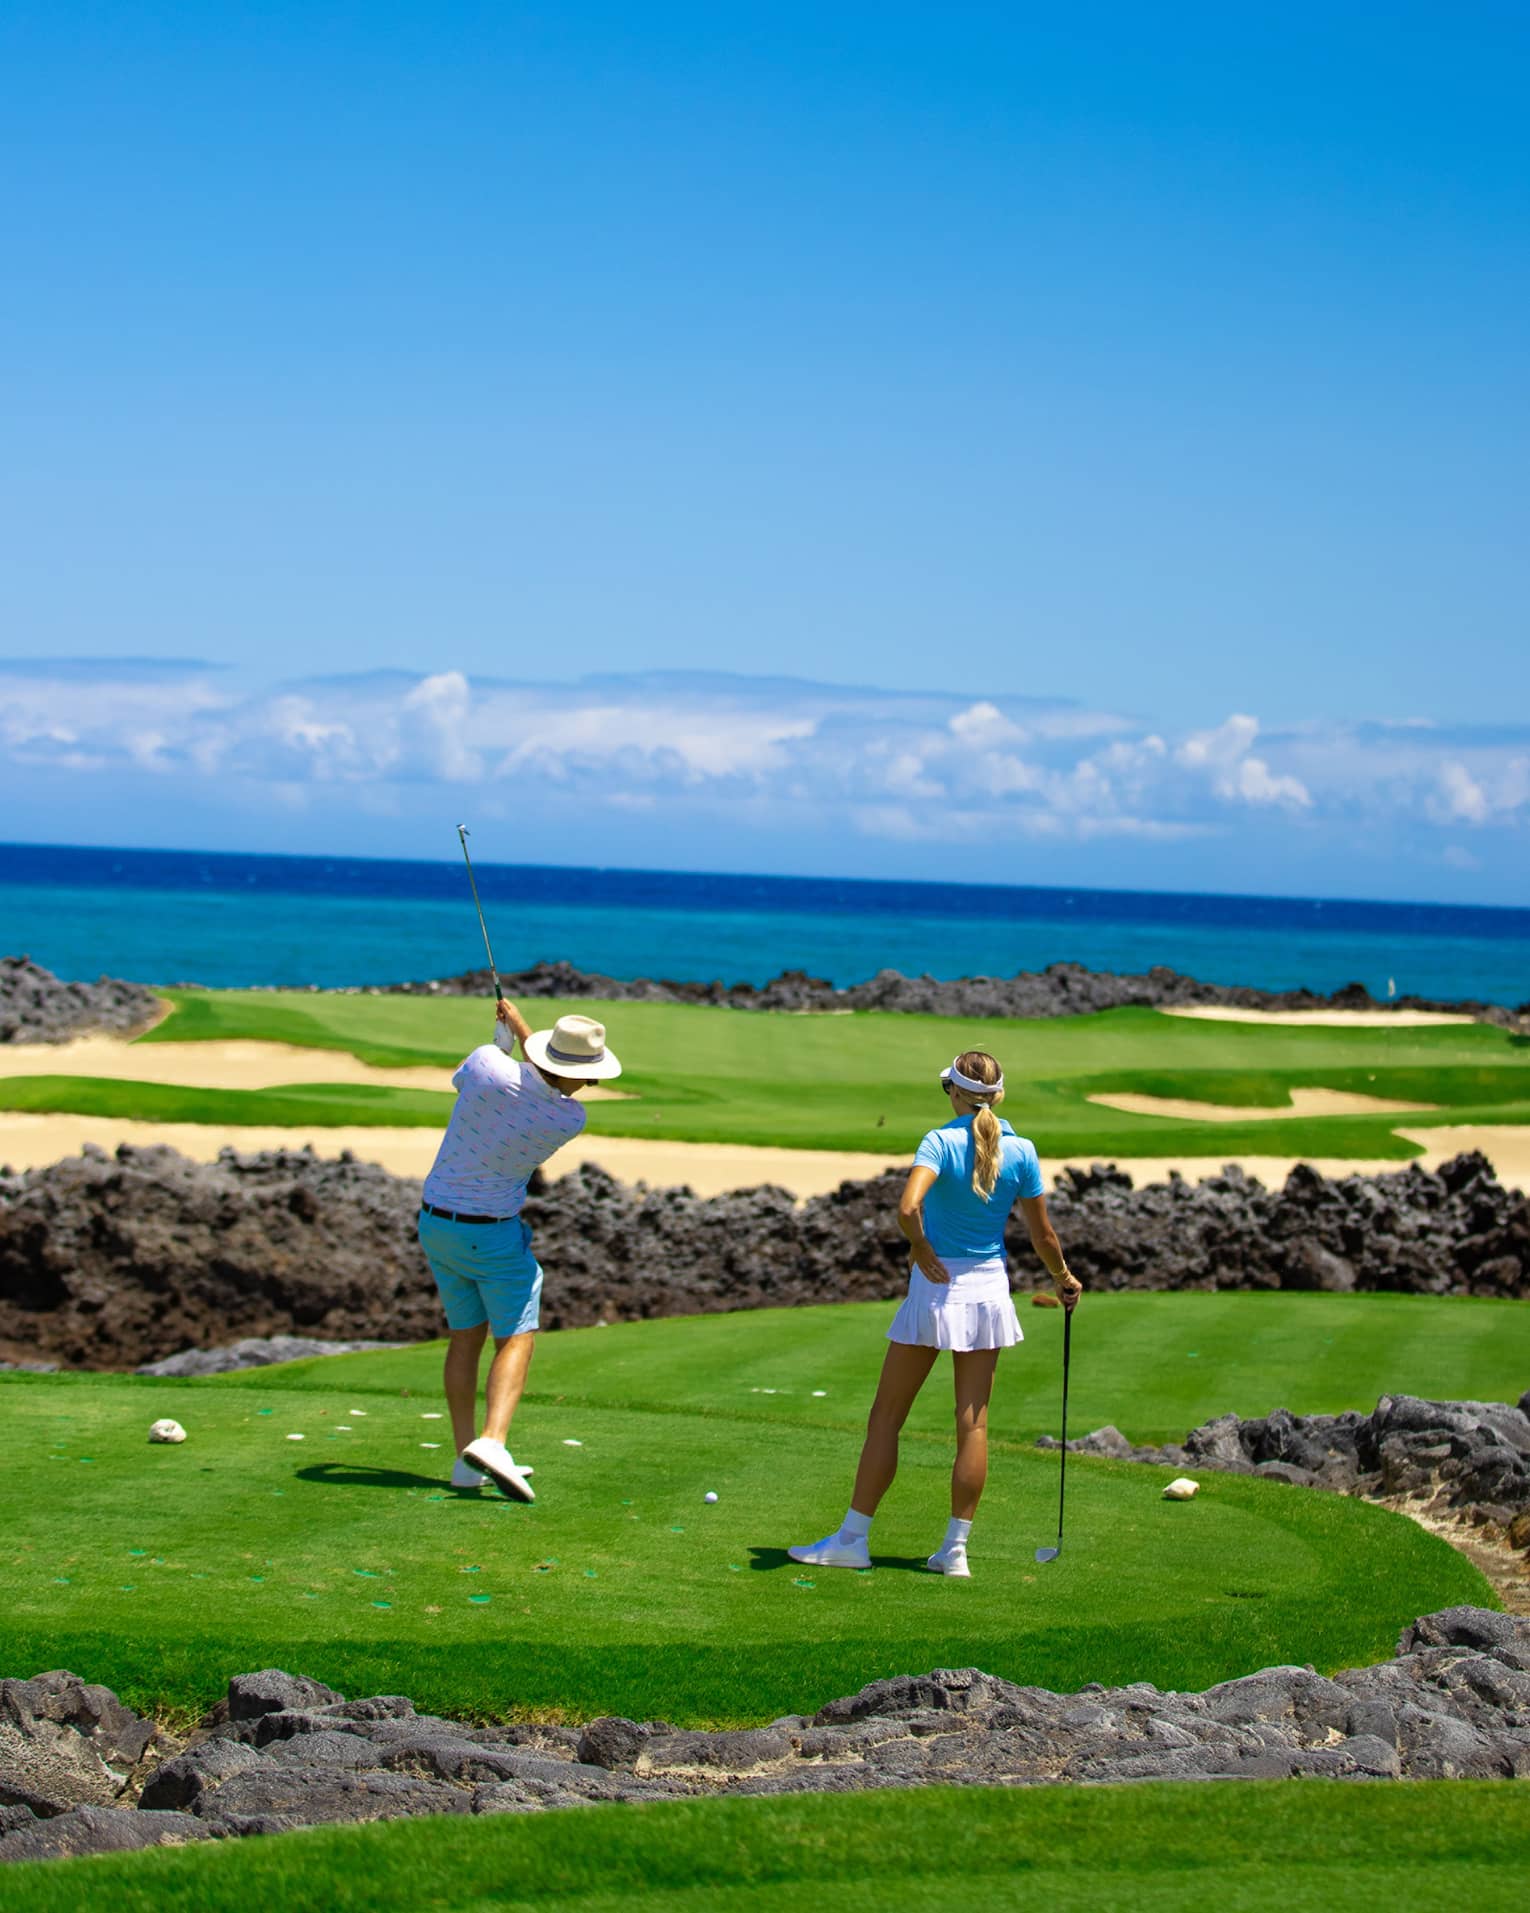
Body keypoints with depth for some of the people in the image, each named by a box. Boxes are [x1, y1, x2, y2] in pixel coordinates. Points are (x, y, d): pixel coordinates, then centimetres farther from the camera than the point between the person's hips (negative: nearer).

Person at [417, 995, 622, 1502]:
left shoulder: (488, 1064, -17)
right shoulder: (571, 1119, -16)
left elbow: (461, 1082, 9)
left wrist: (503, 1037, 23)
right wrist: (519, 1024, 17)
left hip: (437, 1222, 5)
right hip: (493, 1233, -5)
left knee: (465, 1336, 13)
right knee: (516, 1340, 0)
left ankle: (466, 1459, 10)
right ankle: (492, 1442, -24)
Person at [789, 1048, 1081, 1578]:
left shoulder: (942, 1142, -13)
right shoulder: (1021, 1152, -1)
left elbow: (908, 1208, -29)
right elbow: (1042, 1235, 5)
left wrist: (922, 1250, -11)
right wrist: (1064, 1279, 22)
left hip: (937, 1283, -3)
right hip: (989, 1289, 3)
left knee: (887, 1416, 5)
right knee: (973, 1423, 5)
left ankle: (853, 1539, 8)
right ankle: (956, 1548, 7)